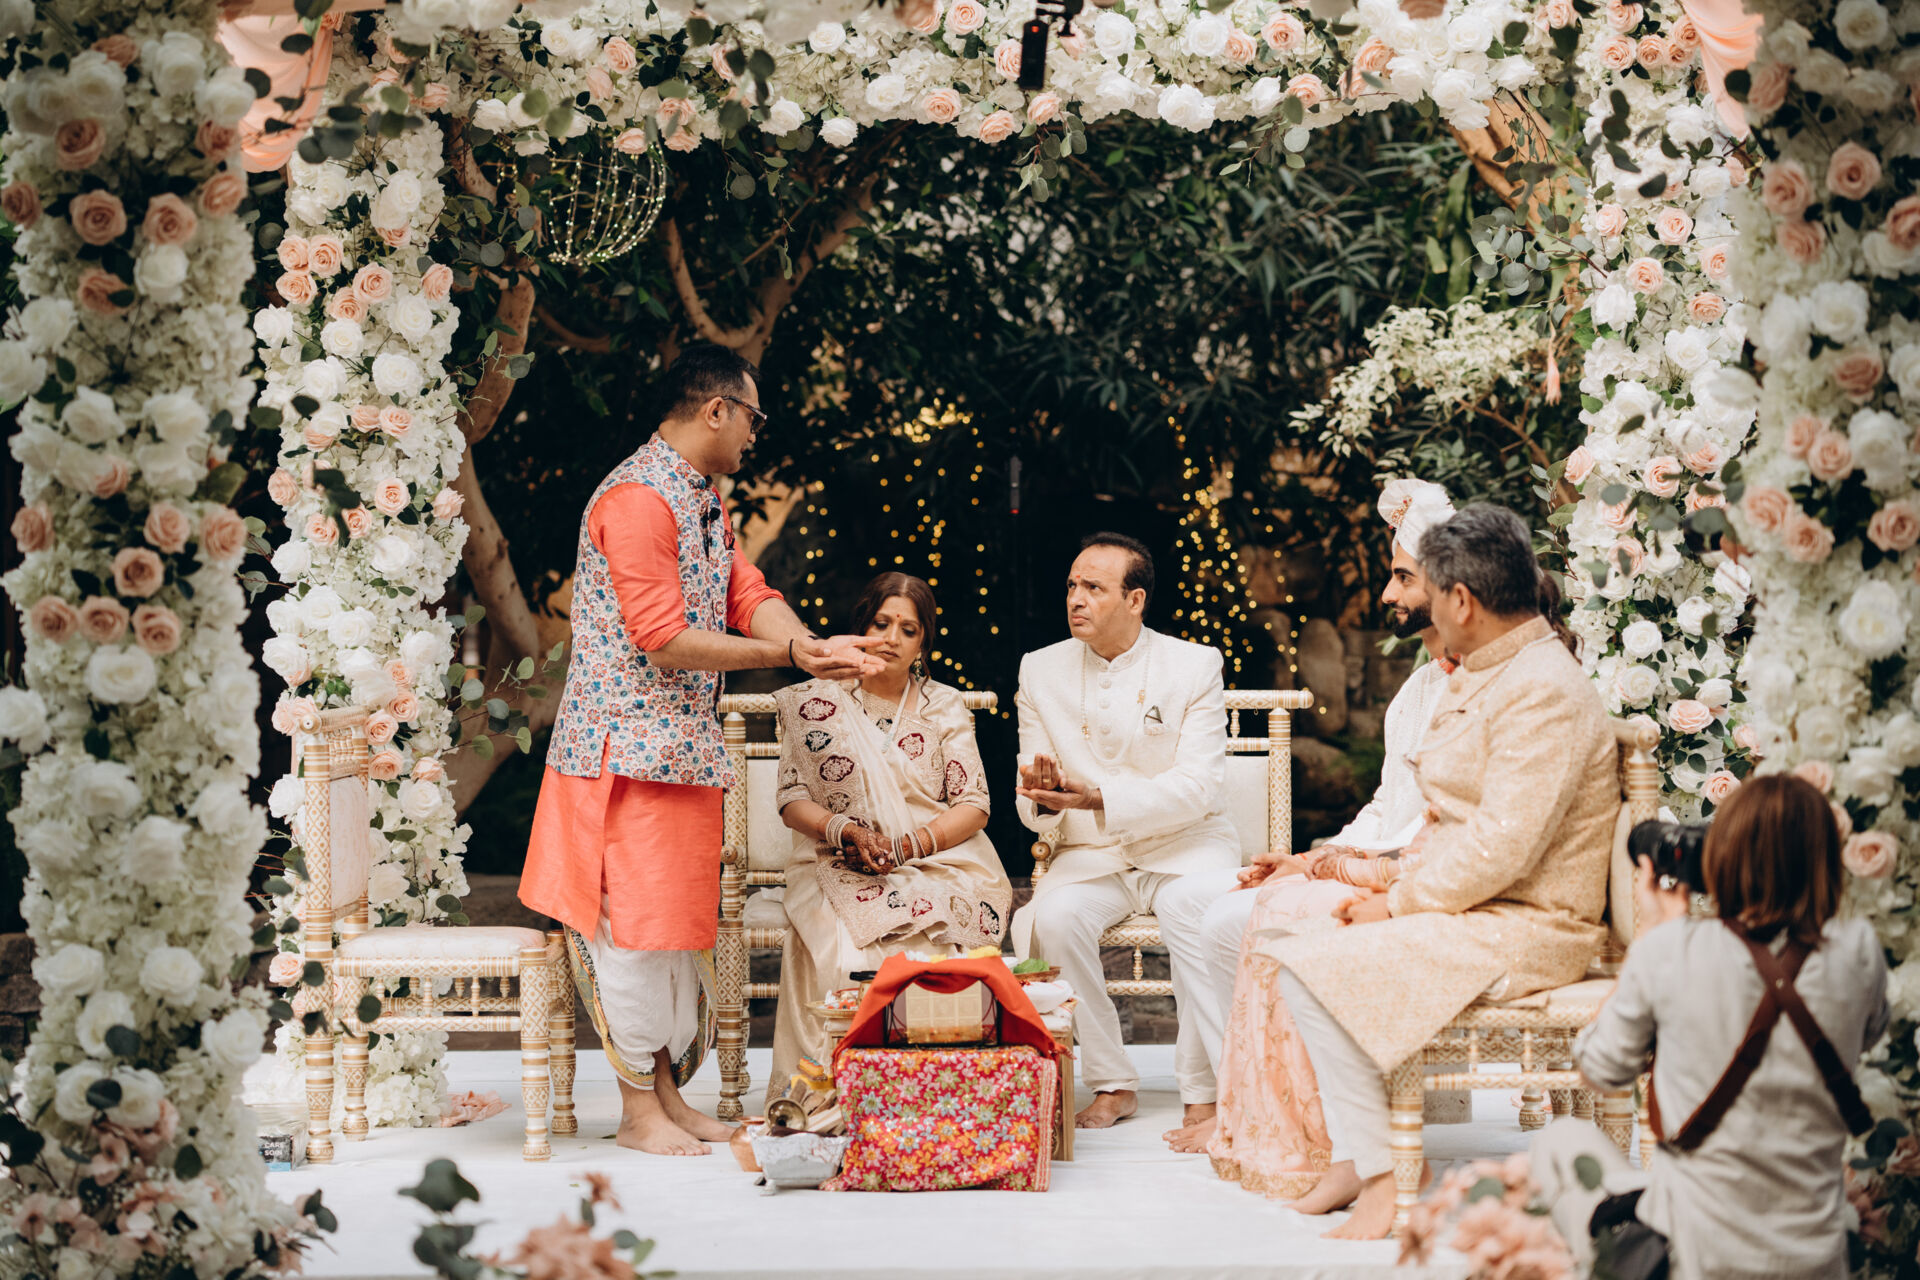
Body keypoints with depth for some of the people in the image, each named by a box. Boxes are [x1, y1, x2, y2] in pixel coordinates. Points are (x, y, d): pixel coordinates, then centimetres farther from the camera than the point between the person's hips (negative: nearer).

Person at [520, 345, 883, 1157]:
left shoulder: (703, 502, 16)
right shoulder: (637, 498, -17)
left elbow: (748, 594, 9)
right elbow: (661, 637, -21)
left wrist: (810, 645, -12)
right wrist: (780, 653, -16)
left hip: (685, 747, 10)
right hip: (629, 744, -10)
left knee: (684, 919, 13)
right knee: (637, 920, -3)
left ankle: (668, 1091, 22)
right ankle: (638, 1111, 5)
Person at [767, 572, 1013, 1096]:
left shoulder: (945, 706, 12)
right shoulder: (816, 701, 9)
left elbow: (974, 806, 6)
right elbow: (793, 800, 4)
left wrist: (911, 844, -13)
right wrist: (848, 832, -16)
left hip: (937, 862, 1)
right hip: (838, 867, 0)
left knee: (928, 940, -34)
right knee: (840, 942, -34)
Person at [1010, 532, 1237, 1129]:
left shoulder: (1195, 666, -3)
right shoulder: (1041, 670, 5)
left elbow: (1197, 788, -13)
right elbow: (1034, 809, 4)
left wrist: (1097, 798, -27)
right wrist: (1041, 798, -23)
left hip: (1184, 843, -2)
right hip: (1090, 855, 2)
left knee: (1195, 908, -35)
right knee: (1055, 917, -29)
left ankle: (1204, 1096, -27)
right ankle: (1112, 1085, -15)